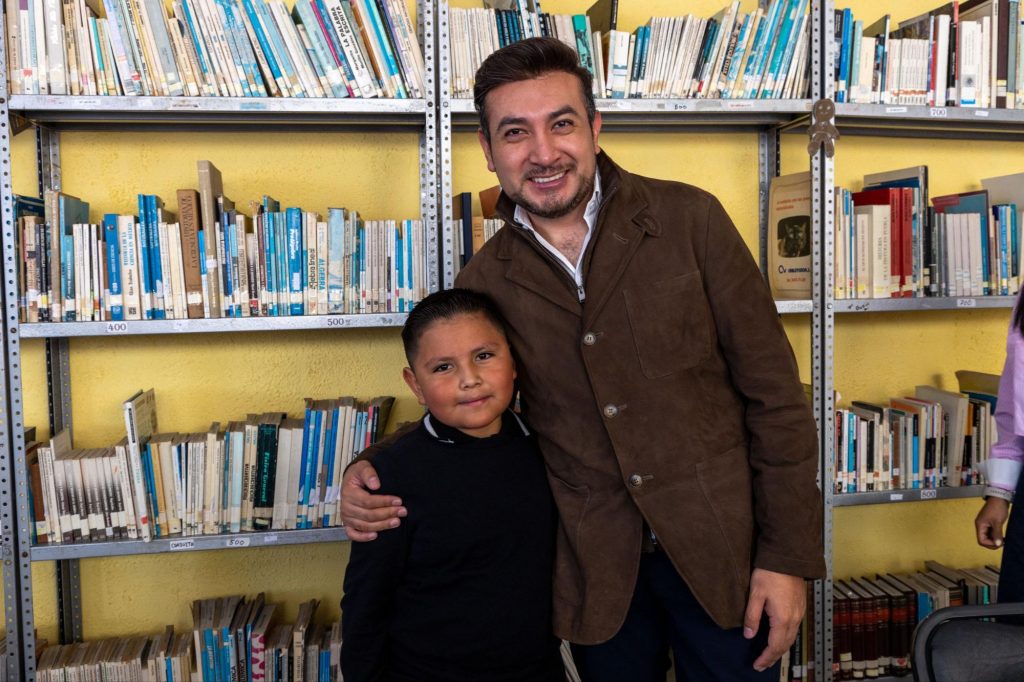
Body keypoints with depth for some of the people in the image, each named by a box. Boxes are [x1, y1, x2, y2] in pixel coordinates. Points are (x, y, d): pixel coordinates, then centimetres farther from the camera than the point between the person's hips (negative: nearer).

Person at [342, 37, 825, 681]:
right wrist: (374, 475, -7)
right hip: (596, 567, 2)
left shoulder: (689, 220, -10)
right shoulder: (484, 281, -3)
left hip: (721, 548, -1)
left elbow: (772, 391, -7)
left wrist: (789, 554, -8)